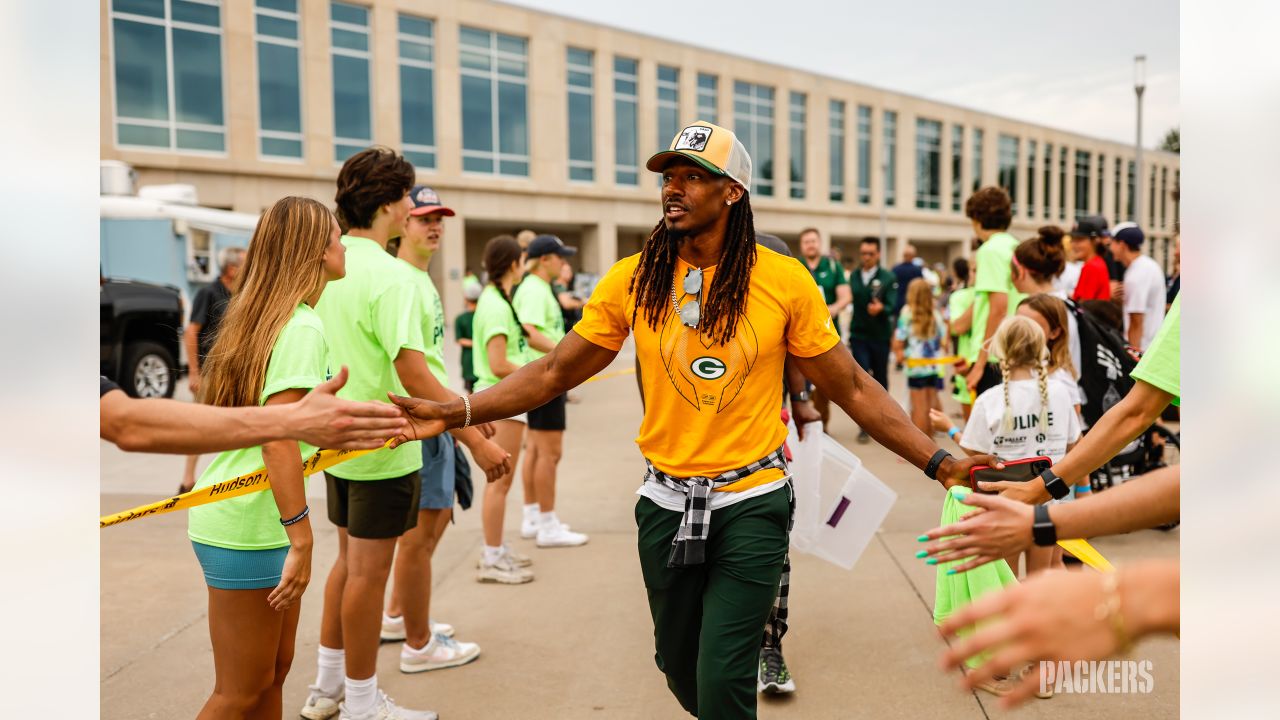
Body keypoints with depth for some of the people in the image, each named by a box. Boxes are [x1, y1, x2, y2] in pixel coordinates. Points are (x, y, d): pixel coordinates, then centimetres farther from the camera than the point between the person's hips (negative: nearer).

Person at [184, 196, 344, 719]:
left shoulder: (262, 317, 11)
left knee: (274, 670, 18)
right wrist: (301, 540, -22)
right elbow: (278, 440, -24)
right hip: (249, 532, -9)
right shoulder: (302, 327, -17)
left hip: (226, 513, 9)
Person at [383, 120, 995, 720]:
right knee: (680, 668, 18)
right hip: (666, 501, 3)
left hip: (752, 503, -3)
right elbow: (554, 373, -1)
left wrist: (938, 461, -8)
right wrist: (454, 413, -10)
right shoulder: (632, 280, -3)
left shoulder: (784, 280, -8)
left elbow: (851, 387, -3)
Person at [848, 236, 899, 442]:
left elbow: (892, 306, -13)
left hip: (880, 336, -1)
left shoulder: (889, 278, -3)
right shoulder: (853, 277, 7)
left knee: (880, 379, 10)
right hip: (859, 335, 1)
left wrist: (881, 308, -33)